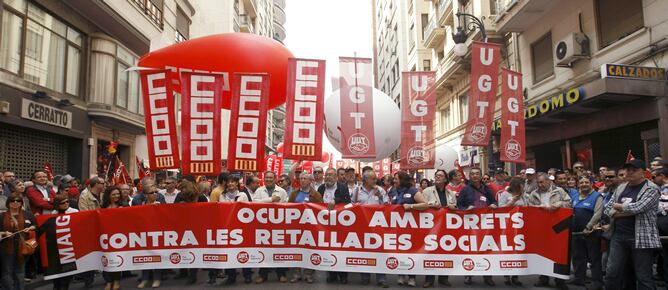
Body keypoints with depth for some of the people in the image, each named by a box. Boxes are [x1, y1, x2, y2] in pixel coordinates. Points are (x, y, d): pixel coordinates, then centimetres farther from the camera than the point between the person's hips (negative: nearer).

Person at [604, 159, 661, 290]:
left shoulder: (651, 189, -6)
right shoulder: (621, 188, 12)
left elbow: (637, 207, -21)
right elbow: (607, 209, 8)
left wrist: (618, 207, -4)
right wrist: (627, 211, -9)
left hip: (641, 238, -5)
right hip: (618, 236, 5)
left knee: (644, 278, 4)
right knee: (611, 274, 6)